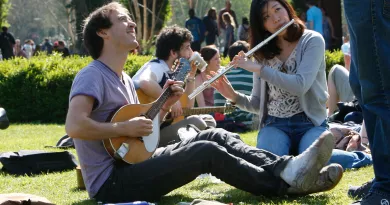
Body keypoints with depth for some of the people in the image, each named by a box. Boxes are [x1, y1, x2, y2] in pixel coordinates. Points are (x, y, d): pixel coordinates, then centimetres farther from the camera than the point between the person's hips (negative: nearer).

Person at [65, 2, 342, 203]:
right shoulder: (93, 76, -13)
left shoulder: (125, 80, 19)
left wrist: (164, 107, 8)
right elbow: (74, 126, -29)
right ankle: (285, 183, -15)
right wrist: (124, 128, -19)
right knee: (207, 152, -20)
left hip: (131, 164, 10)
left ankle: (286, 167, -15)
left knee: (215, 136, -1)